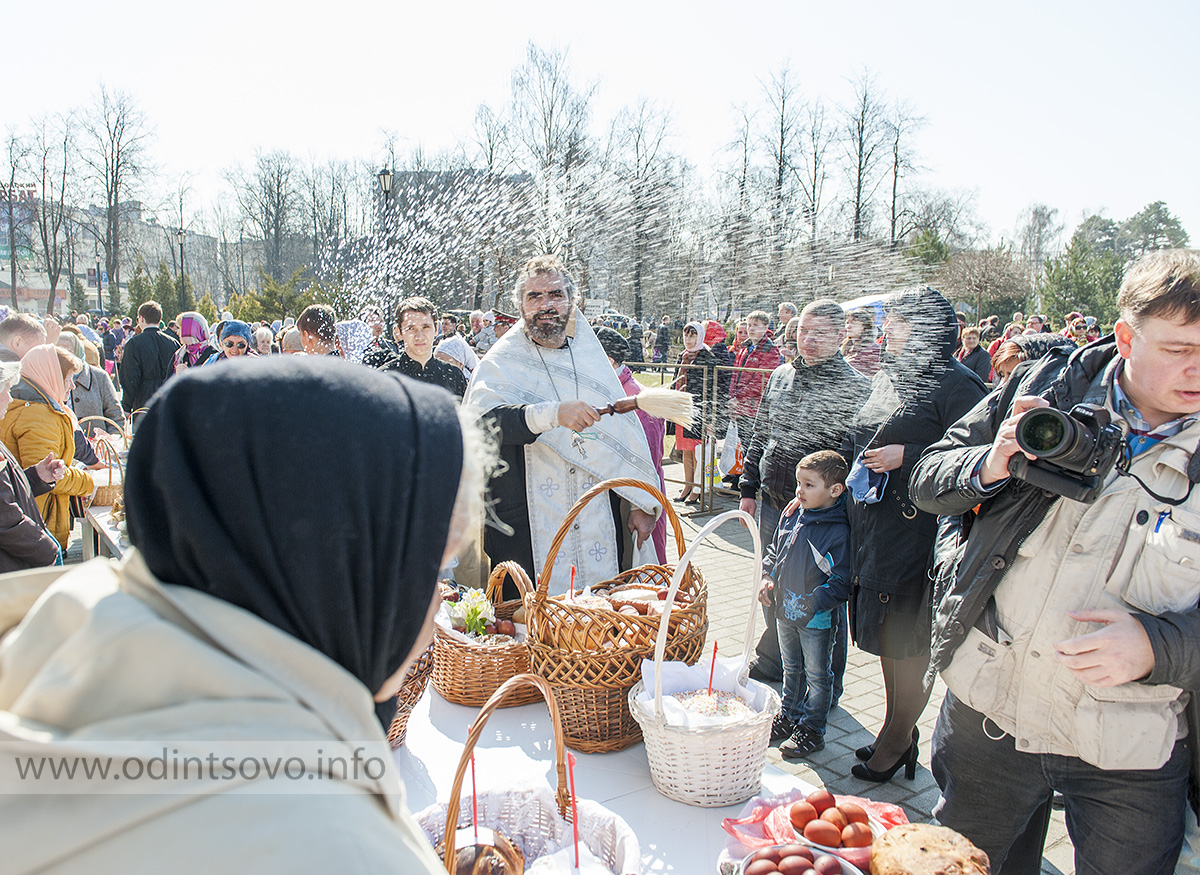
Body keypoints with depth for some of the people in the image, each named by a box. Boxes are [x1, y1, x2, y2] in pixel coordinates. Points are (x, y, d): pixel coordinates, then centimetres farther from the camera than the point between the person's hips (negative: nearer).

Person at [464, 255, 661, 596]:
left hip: (600, 525, 3)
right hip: (529, 533, -3)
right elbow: (483, 421, -21)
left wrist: (642, 504, 4)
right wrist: (553, 413, -35)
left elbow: (627, 432, 10)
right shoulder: (501, 363, -1)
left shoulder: (593, 360, 11)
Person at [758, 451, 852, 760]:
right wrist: (768, 579, 0)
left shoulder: (839, 532, -20)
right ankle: (789, 716, 40)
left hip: (817, 620, -6)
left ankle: (812, 729, 26)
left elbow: (841, 582, -19)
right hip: (785, 610, 7)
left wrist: (815, 602, -27)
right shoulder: (792, 516, 0)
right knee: (791, 668, 23)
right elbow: (774, 551, 14)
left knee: (817, 675, 11)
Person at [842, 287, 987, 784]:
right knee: (888, 641, 17)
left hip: (915, 533, -8)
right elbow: (857, 445, 23)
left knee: (907, 647, 2)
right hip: (871, 531, 8)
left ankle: (895, 743, 20)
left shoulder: (957, 385, -11)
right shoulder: (886, 379, 14)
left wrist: (907, 457, -19)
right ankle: (897, 736, 32)